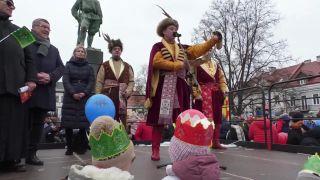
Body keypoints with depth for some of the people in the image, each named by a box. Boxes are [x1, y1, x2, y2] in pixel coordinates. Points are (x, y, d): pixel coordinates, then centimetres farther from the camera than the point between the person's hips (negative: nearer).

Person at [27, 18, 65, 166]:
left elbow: (61, 67, 12)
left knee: (38, 123, 6)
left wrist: (50, 77, -7)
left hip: (45, 93, 5)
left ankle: (32, 154, 14)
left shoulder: (53, 49, 21)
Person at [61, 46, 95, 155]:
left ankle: (83, 147, 3)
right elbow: (65, 81, 0)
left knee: (83, 123, -5)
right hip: (70, 98, 0)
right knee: (68, 123, -3)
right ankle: (69, 147, 6)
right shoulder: (68, 66, 13)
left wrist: (84, 93, -12)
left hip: (85, 98, 0)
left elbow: (91, 82, 4)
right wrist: (73, 93, -14)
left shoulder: (89, 67, 15)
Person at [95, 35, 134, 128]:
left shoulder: (127, 66, 17)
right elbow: (99, 82, 4)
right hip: (107, 97, -2)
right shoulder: (105, 65, 9)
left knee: (122, 121, 1)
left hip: (121, 98, 2)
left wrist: (128, 91, -5)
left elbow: (131, 81, 13)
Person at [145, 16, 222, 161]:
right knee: (159, 119, -4)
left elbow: (198, 50, 10)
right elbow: (156, 62, -13)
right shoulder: (158, 47, 5)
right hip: (163, 87, -5)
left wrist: (212, 41, -2)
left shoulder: (181, 48, 21)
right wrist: (175, 65, -12)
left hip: (180, 87, 5)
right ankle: (155, 150, 2)